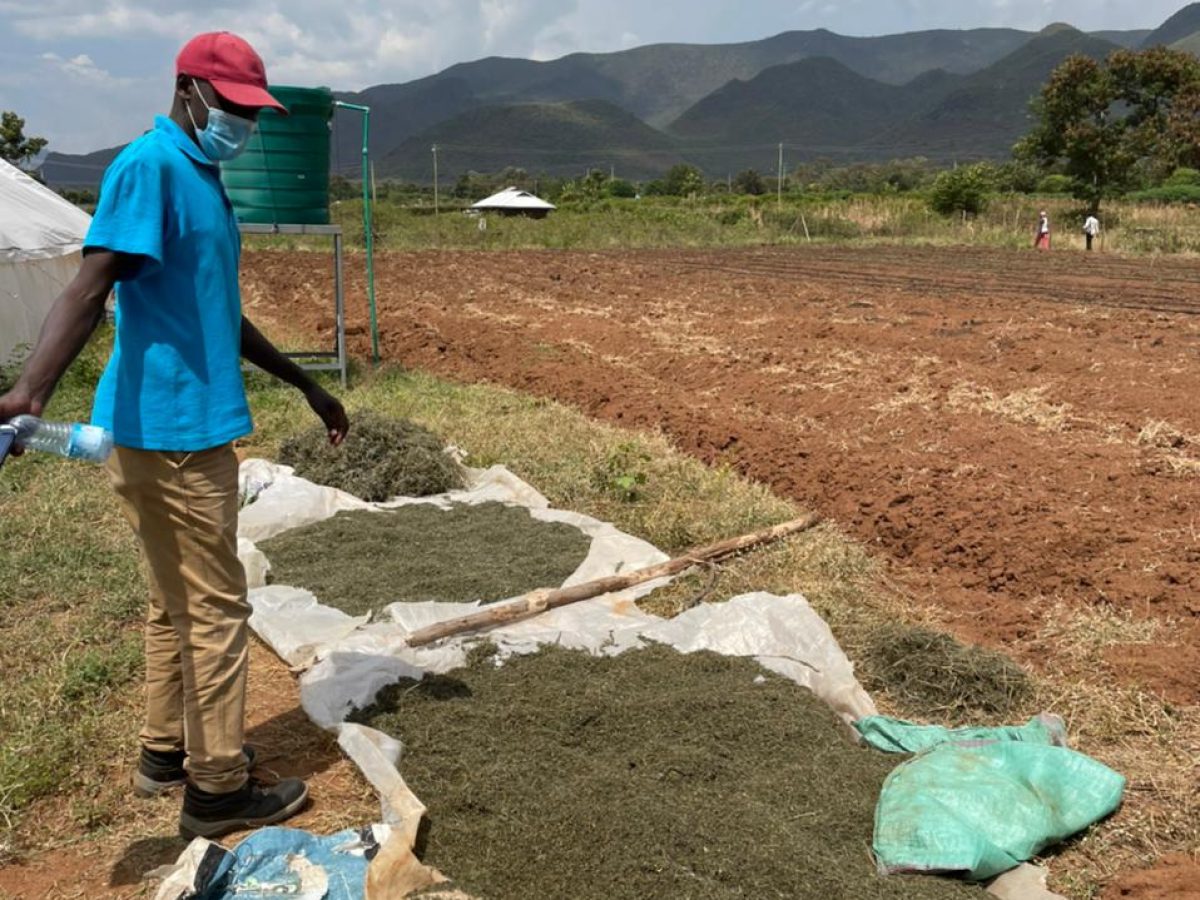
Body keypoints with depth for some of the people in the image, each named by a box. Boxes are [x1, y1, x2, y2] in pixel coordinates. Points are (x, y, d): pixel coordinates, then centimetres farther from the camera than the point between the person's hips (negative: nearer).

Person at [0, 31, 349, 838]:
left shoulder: (204, 180, 16)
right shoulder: (149, 166, -13)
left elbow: (222, 316, 23)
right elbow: (90, 288, -25)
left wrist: (306, 385, 27)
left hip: (191, 426, 10)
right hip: (169, 429, -10)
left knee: (176, 600, 18)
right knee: (216, 607, -2)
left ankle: (168, 751, 32)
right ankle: (217, 789, 11)